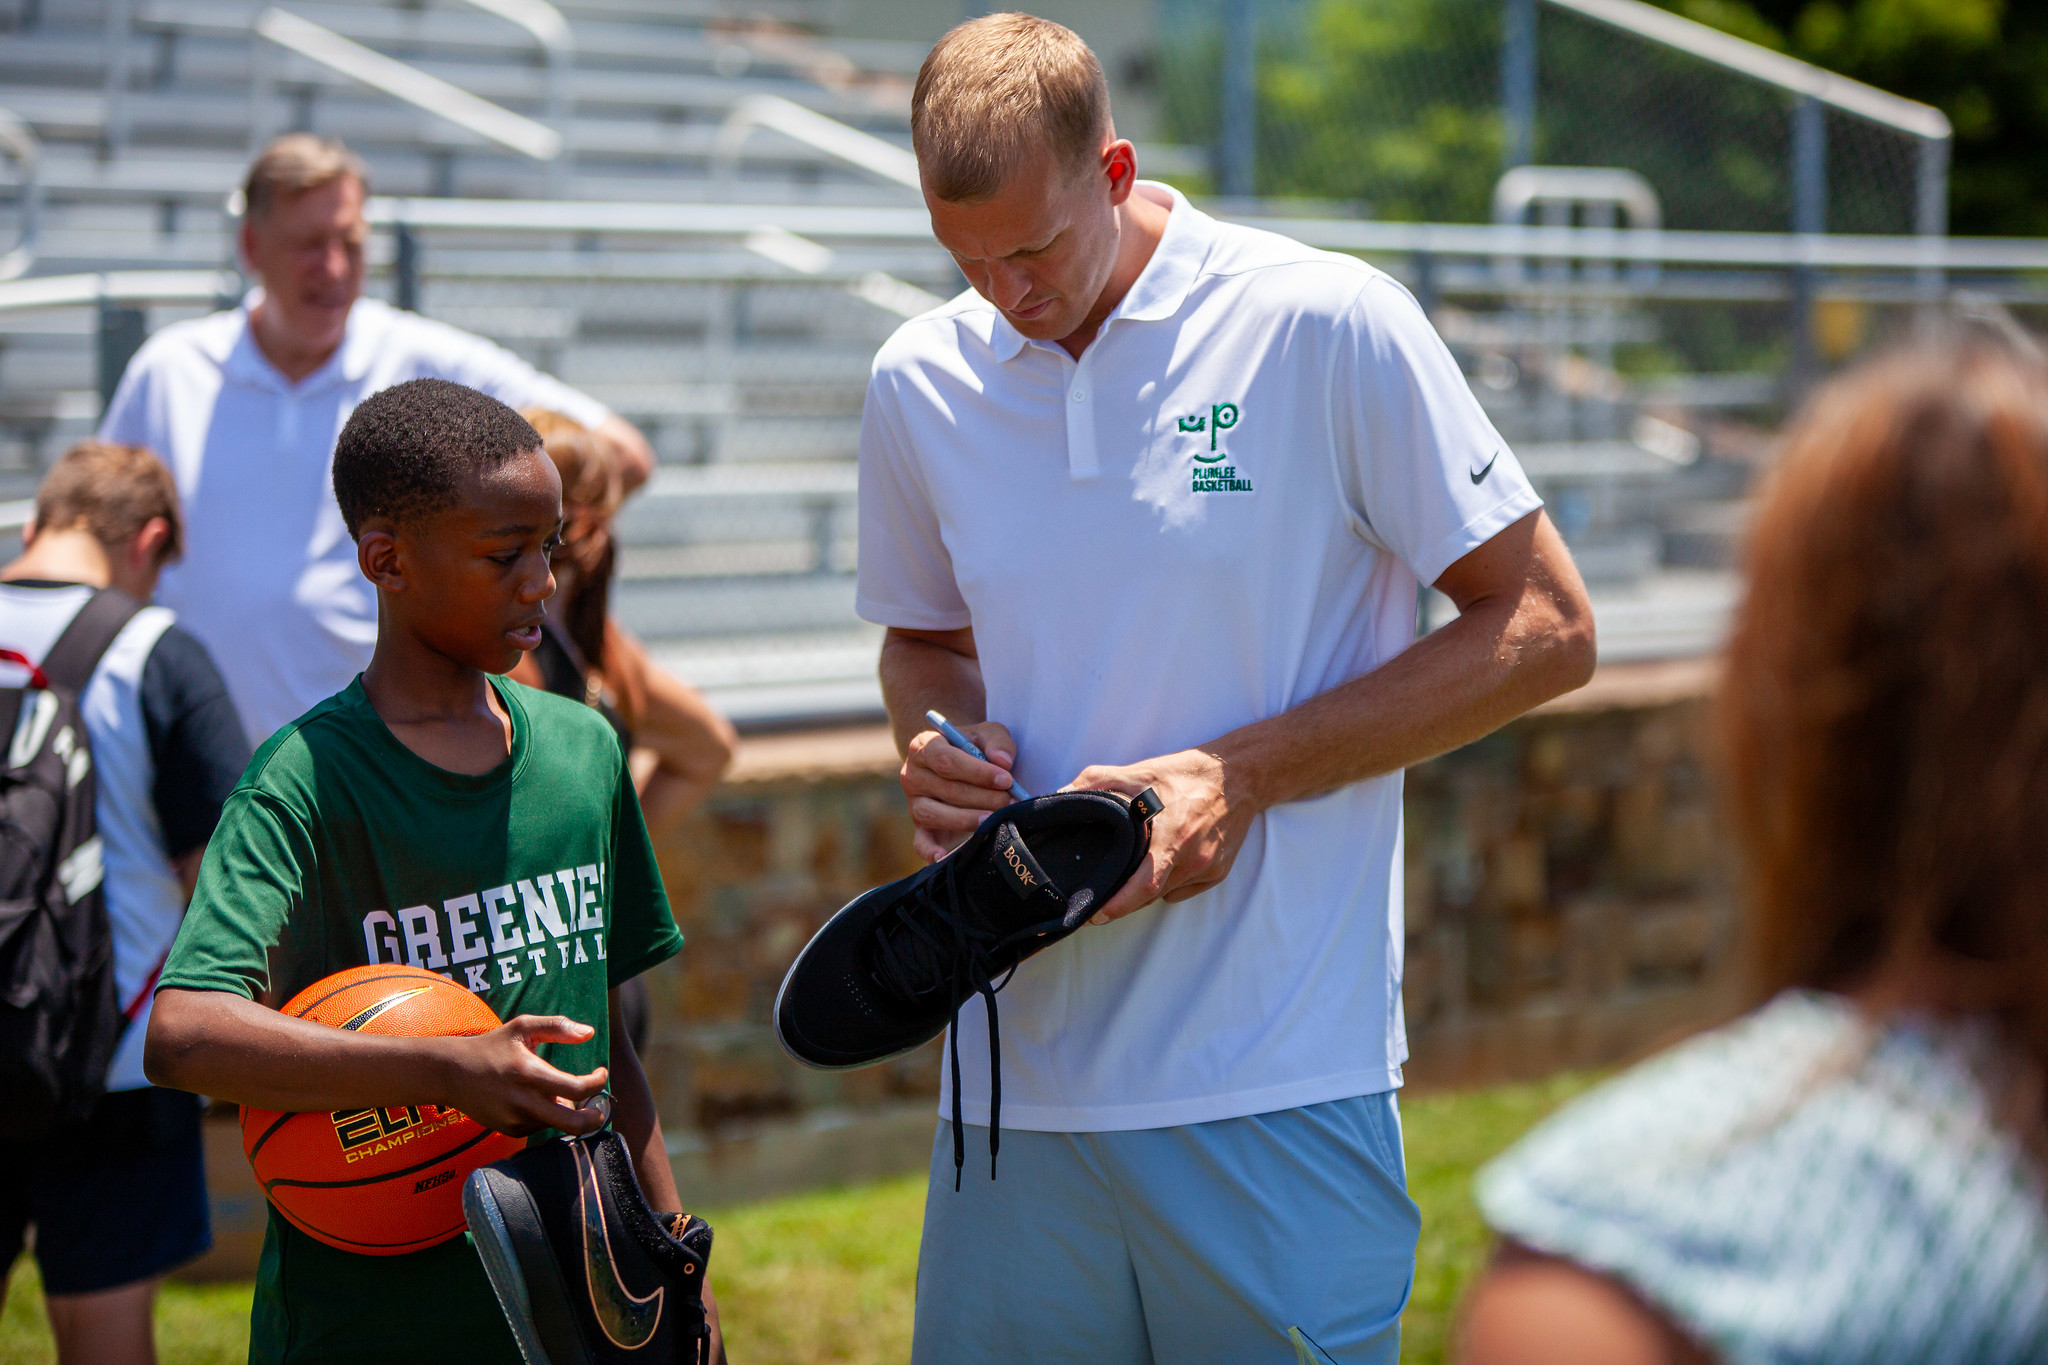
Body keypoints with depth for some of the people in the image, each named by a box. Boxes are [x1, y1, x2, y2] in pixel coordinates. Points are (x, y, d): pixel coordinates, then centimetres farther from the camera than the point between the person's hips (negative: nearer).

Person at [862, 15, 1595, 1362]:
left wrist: (1241, 775, -12)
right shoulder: (920, 381, 7)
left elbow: (1546, 630, -4)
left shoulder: (1329, 325, -7)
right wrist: (935, 742, 0)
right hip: (1017, 1075, 4)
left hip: (1274, 1085, -4)